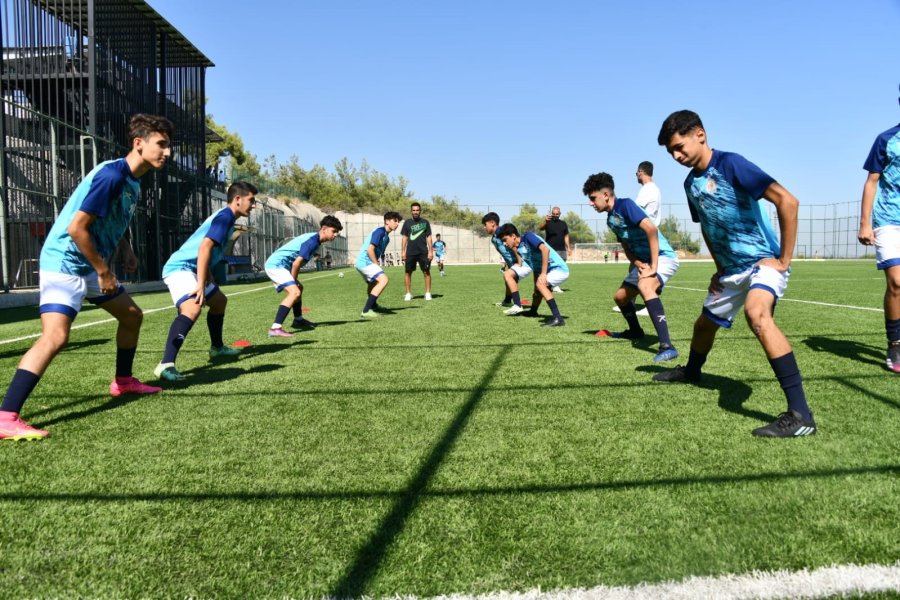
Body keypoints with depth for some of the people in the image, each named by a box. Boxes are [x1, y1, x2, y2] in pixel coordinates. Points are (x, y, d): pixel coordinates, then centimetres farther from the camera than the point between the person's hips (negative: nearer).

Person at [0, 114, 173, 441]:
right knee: (55, 337, -22)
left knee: (132, 315, 18)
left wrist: (127, 251, 8)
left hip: (90, 267, 10)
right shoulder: (111, 175, -21)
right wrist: (104, 271, -16)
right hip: (64, 264, -10)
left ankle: (123, 381, 36)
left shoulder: (132, 182, 8)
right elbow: (77, 228, -24)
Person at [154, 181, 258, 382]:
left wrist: (209, 282, 29)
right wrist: (201, 285, -29)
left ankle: (217, 347, 45)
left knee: (219, 300, 28)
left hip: (189, 269, 11)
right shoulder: (225, 216, -13)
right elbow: (204, 247, -25)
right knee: (192, 308, -34)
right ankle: (166, 365, -46)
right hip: (180, 268, -11)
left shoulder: (225, 217, 17)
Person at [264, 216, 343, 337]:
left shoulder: (314, 239, 13)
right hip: (276, 265, -11)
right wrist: (294, 281, -7)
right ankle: (275, 328, -32)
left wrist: (295, 282, 14)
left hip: (275, 264, 11)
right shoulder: (312, 241, -18)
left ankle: (298, 320, 40)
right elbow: (296, 263, -21)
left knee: (298, 289, 26)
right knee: (294, 292, -24)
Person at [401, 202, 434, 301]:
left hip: (423, 252, -1)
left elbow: (429, 237, 6)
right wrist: (403, 251, 2)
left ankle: (428, 293, 5)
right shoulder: (407, 222, 7)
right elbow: (404, 238, 9)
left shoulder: (425, 222, 6)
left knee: (426, 272, -3)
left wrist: (431, 251, -1)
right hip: (410, 252, 1)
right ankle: (408, 294, 8)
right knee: (408, 272, 0)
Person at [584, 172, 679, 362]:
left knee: (644, 286, -38)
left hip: (662, 256, -10)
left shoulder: (625, 205, -18)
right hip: (643, 262, 10)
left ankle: (667, 346, -43)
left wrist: (653, 266, -29)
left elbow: (651, 228, -30)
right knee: (620, 296, 18)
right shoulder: (611, 219, 10)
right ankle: (635, 331, 45)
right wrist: (639, 265, -9)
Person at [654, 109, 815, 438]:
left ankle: (800, 414, -35)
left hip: (763, 261, -8)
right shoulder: (691, 183, 6)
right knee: (705, 323, 23)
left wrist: (784, 259, -20)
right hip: (732, 269, 8)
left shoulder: (730, 164, -18)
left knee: (756, 313, -35)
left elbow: (787, 201, -23)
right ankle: (691, 371, 55)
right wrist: (720, 269, 16)